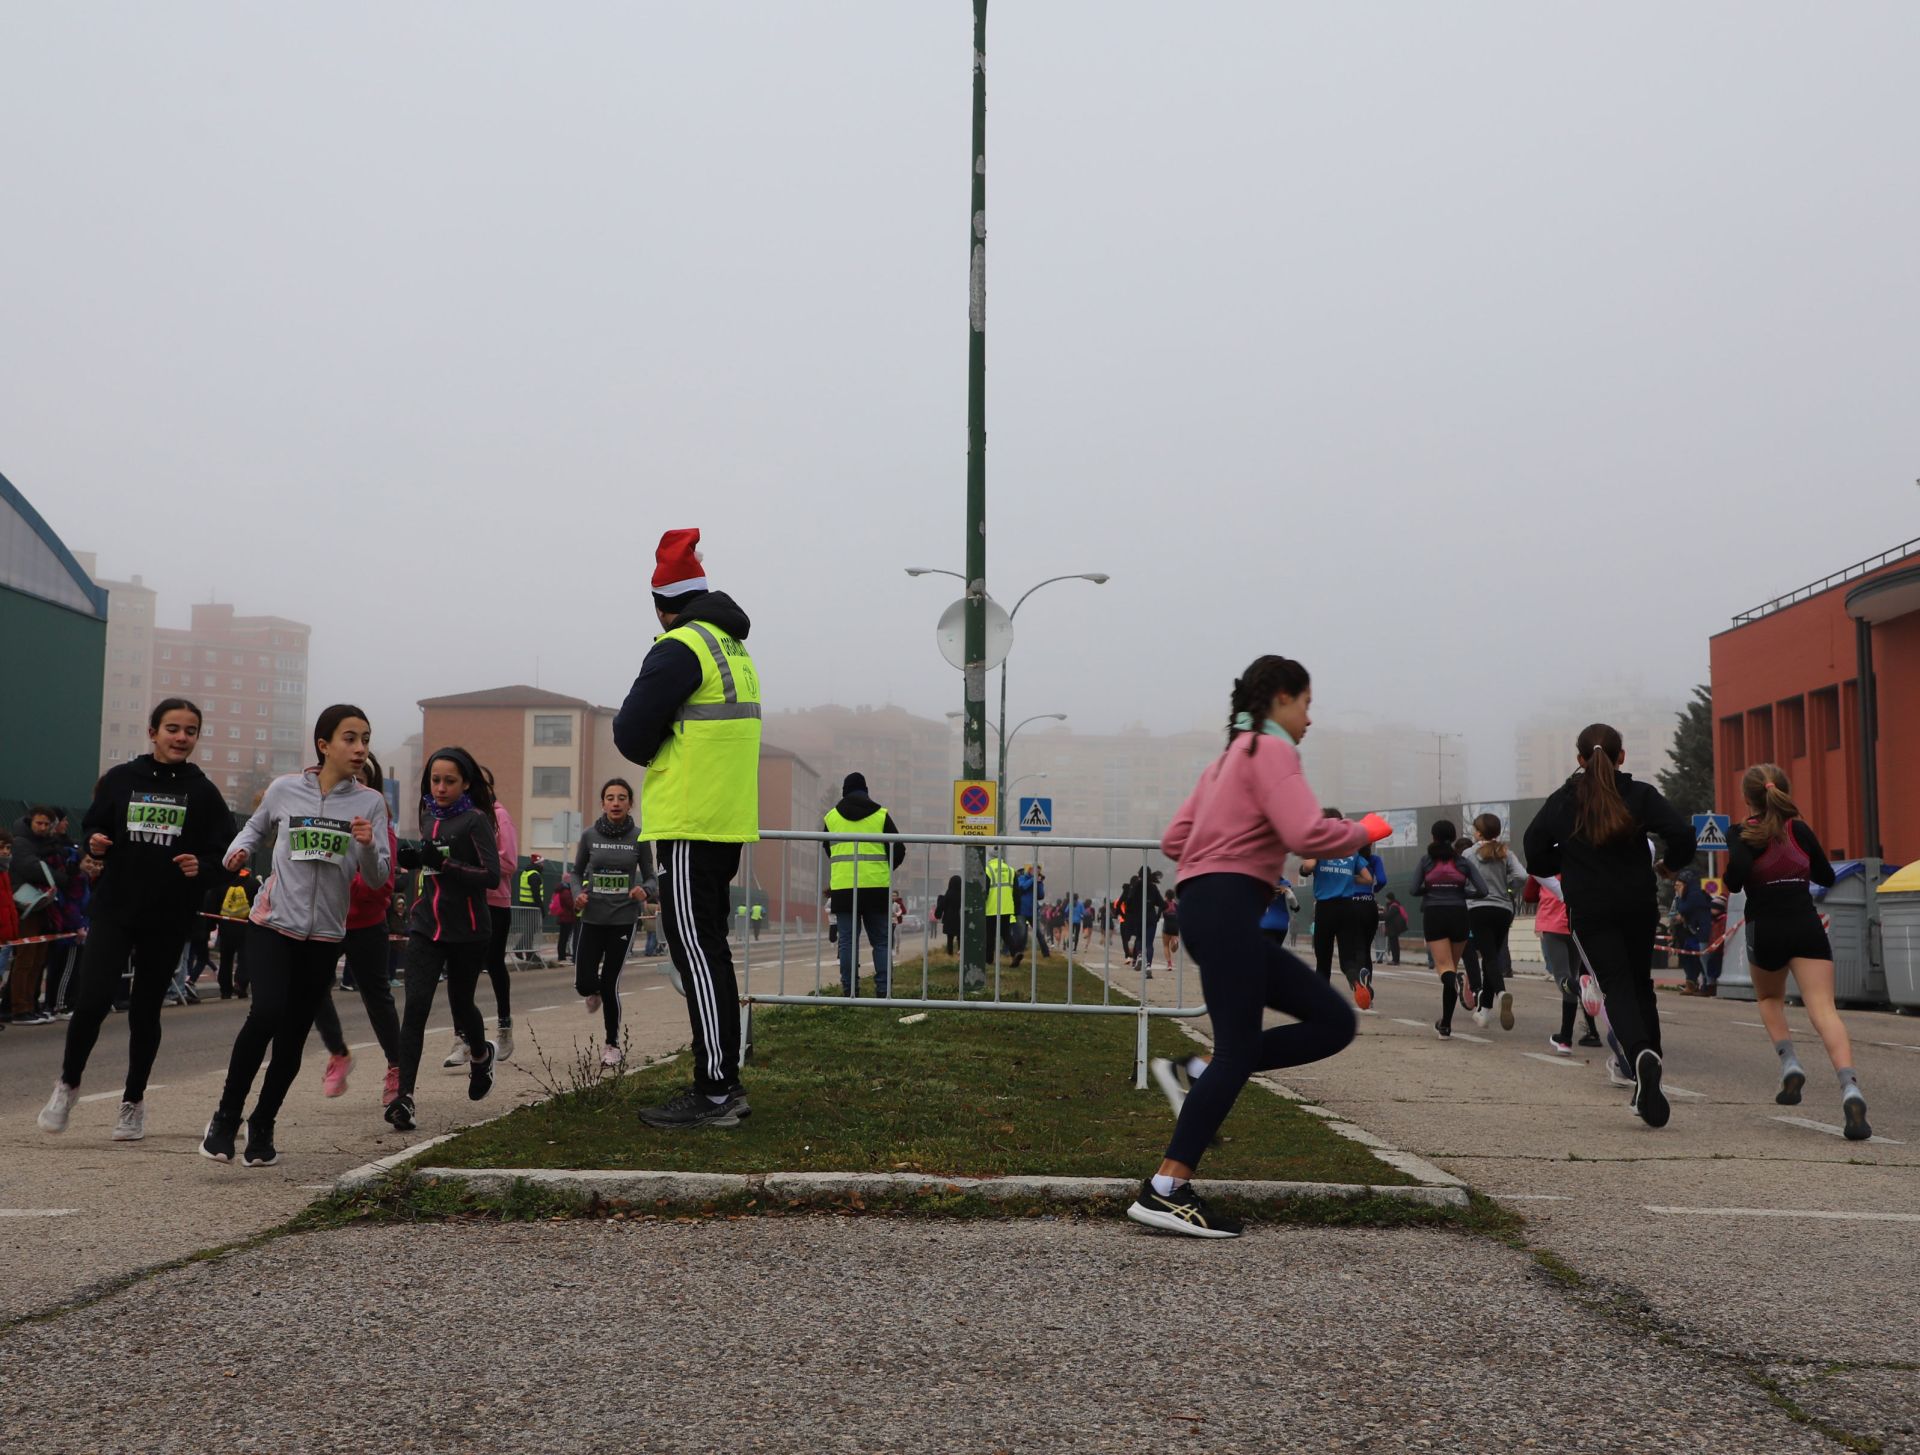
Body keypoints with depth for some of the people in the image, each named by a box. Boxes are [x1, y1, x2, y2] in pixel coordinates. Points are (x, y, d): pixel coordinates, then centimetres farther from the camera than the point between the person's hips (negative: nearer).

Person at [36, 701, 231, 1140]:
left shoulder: (203, 793, 2)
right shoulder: (120, 779, 2)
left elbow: (222, 853, 2)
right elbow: (91, 827, 10)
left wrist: (201, 867, -18)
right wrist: (94, 844, -12)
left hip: (168, 918, 0)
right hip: (112, 909, 0)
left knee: (146, 1008, 8)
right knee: (92, 999, -12)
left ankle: (134, 1100, 25)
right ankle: (68, 1083, 14)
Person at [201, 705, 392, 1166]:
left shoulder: (370, 803, -1)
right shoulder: (284, 789, -1)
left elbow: (379, 878, -3)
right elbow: (256, 827, 20)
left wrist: (368, 846, -22)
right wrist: (239, 850, -1)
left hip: (324, 933, 2)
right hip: (273, 923, -1)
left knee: (293, 1037, 5)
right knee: (266, 1013, -21)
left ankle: (262, 1126, 23)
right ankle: (226, 1116, -4)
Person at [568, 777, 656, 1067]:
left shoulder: (639, 838, -4)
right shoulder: (590, 836, -1)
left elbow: (651, 878, 3)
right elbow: (576, 872, 11)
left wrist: (645, 891, -19)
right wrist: (577, 894, -8)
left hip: (623, 920, -1)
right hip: (592, 918, 1)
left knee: (610, 984, -2)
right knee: (584, 983, -4)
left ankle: (612, 1045, 19)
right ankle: (594, 993, 36)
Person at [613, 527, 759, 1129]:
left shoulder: (680, 648, -12)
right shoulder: (736, 651, 18)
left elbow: (631, 734, -13)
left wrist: (651, 750, 6)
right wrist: (667, 753, 7)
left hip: (690, 827, -9)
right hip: (729, 823, 9)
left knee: (698, 955, -7)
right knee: (711, 953, 14)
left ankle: (714, 1094, -5)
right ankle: (722, 1085, 20)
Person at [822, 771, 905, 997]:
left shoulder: (831, 817, 8)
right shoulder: (881, 815, 5)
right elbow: (898, 850, 6)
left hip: (843, 887, 0)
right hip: (877, 887, 0)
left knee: (847, 940, 3)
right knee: (881, 941, 5)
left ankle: (849, 989, 1)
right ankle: (883, 989, -1)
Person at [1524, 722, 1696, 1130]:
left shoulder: (1562, 801, 2)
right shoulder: (1641, 795, 0)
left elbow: (1536, 854, -1)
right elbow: (1682, 834, -11)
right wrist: (1672, 865, 8)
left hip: (1589, 910, -1)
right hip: (1639, 905, 1)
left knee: (1617, 988, -4)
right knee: (1641, 984, 16)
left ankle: (1640, 1055, -33)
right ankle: (1648, 1076, 13)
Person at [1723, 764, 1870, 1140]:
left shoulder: (1745, 834, -3)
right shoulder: (1801, 829, 7)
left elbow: (1737, 873, -22)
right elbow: (1827, 876, 16)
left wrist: (1731, 884, 0)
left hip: (1766, 932, -1)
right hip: (1808, 929, 1)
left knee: (1769, 999, 28)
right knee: (1824, 1010, -12)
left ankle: (1790, 1065, 9)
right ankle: (1851, 1088, -33)